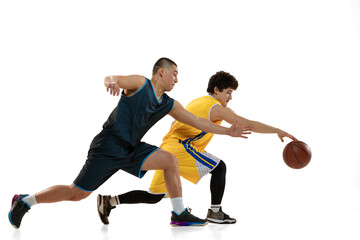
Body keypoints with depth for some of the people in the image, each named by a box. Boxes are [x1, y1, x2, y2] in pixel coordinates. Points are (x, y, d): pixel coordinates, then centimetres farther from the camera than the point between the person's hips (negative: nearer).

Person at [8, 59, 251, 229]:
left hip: (131, 150, 7)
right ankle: (24, 201, 10)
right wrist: (111, 81, -45)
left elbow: (197, 121, 17)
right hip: (108, 147, -7)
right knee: (77, 193, -6)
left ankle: (179, 214, -1)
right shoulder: (140, 83, -6)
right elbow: (112, 78, -20)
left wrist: (227, 131, 14)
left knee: (170, 160, -7)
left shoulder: (169, 105, 12)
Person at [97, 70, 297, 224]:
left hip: (166, 149, 9)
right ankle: (215, 212, -2)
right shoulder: (217, 108, -3)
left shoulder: (197, 102, 24)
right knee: (219, 168, -1)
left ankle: (111, 201, 7)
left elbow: (175, 123, 30)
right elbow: (249, 124, -9)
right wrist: (278, 131, -7)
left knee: (154, 197, 13)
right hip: (180, 148, -9)